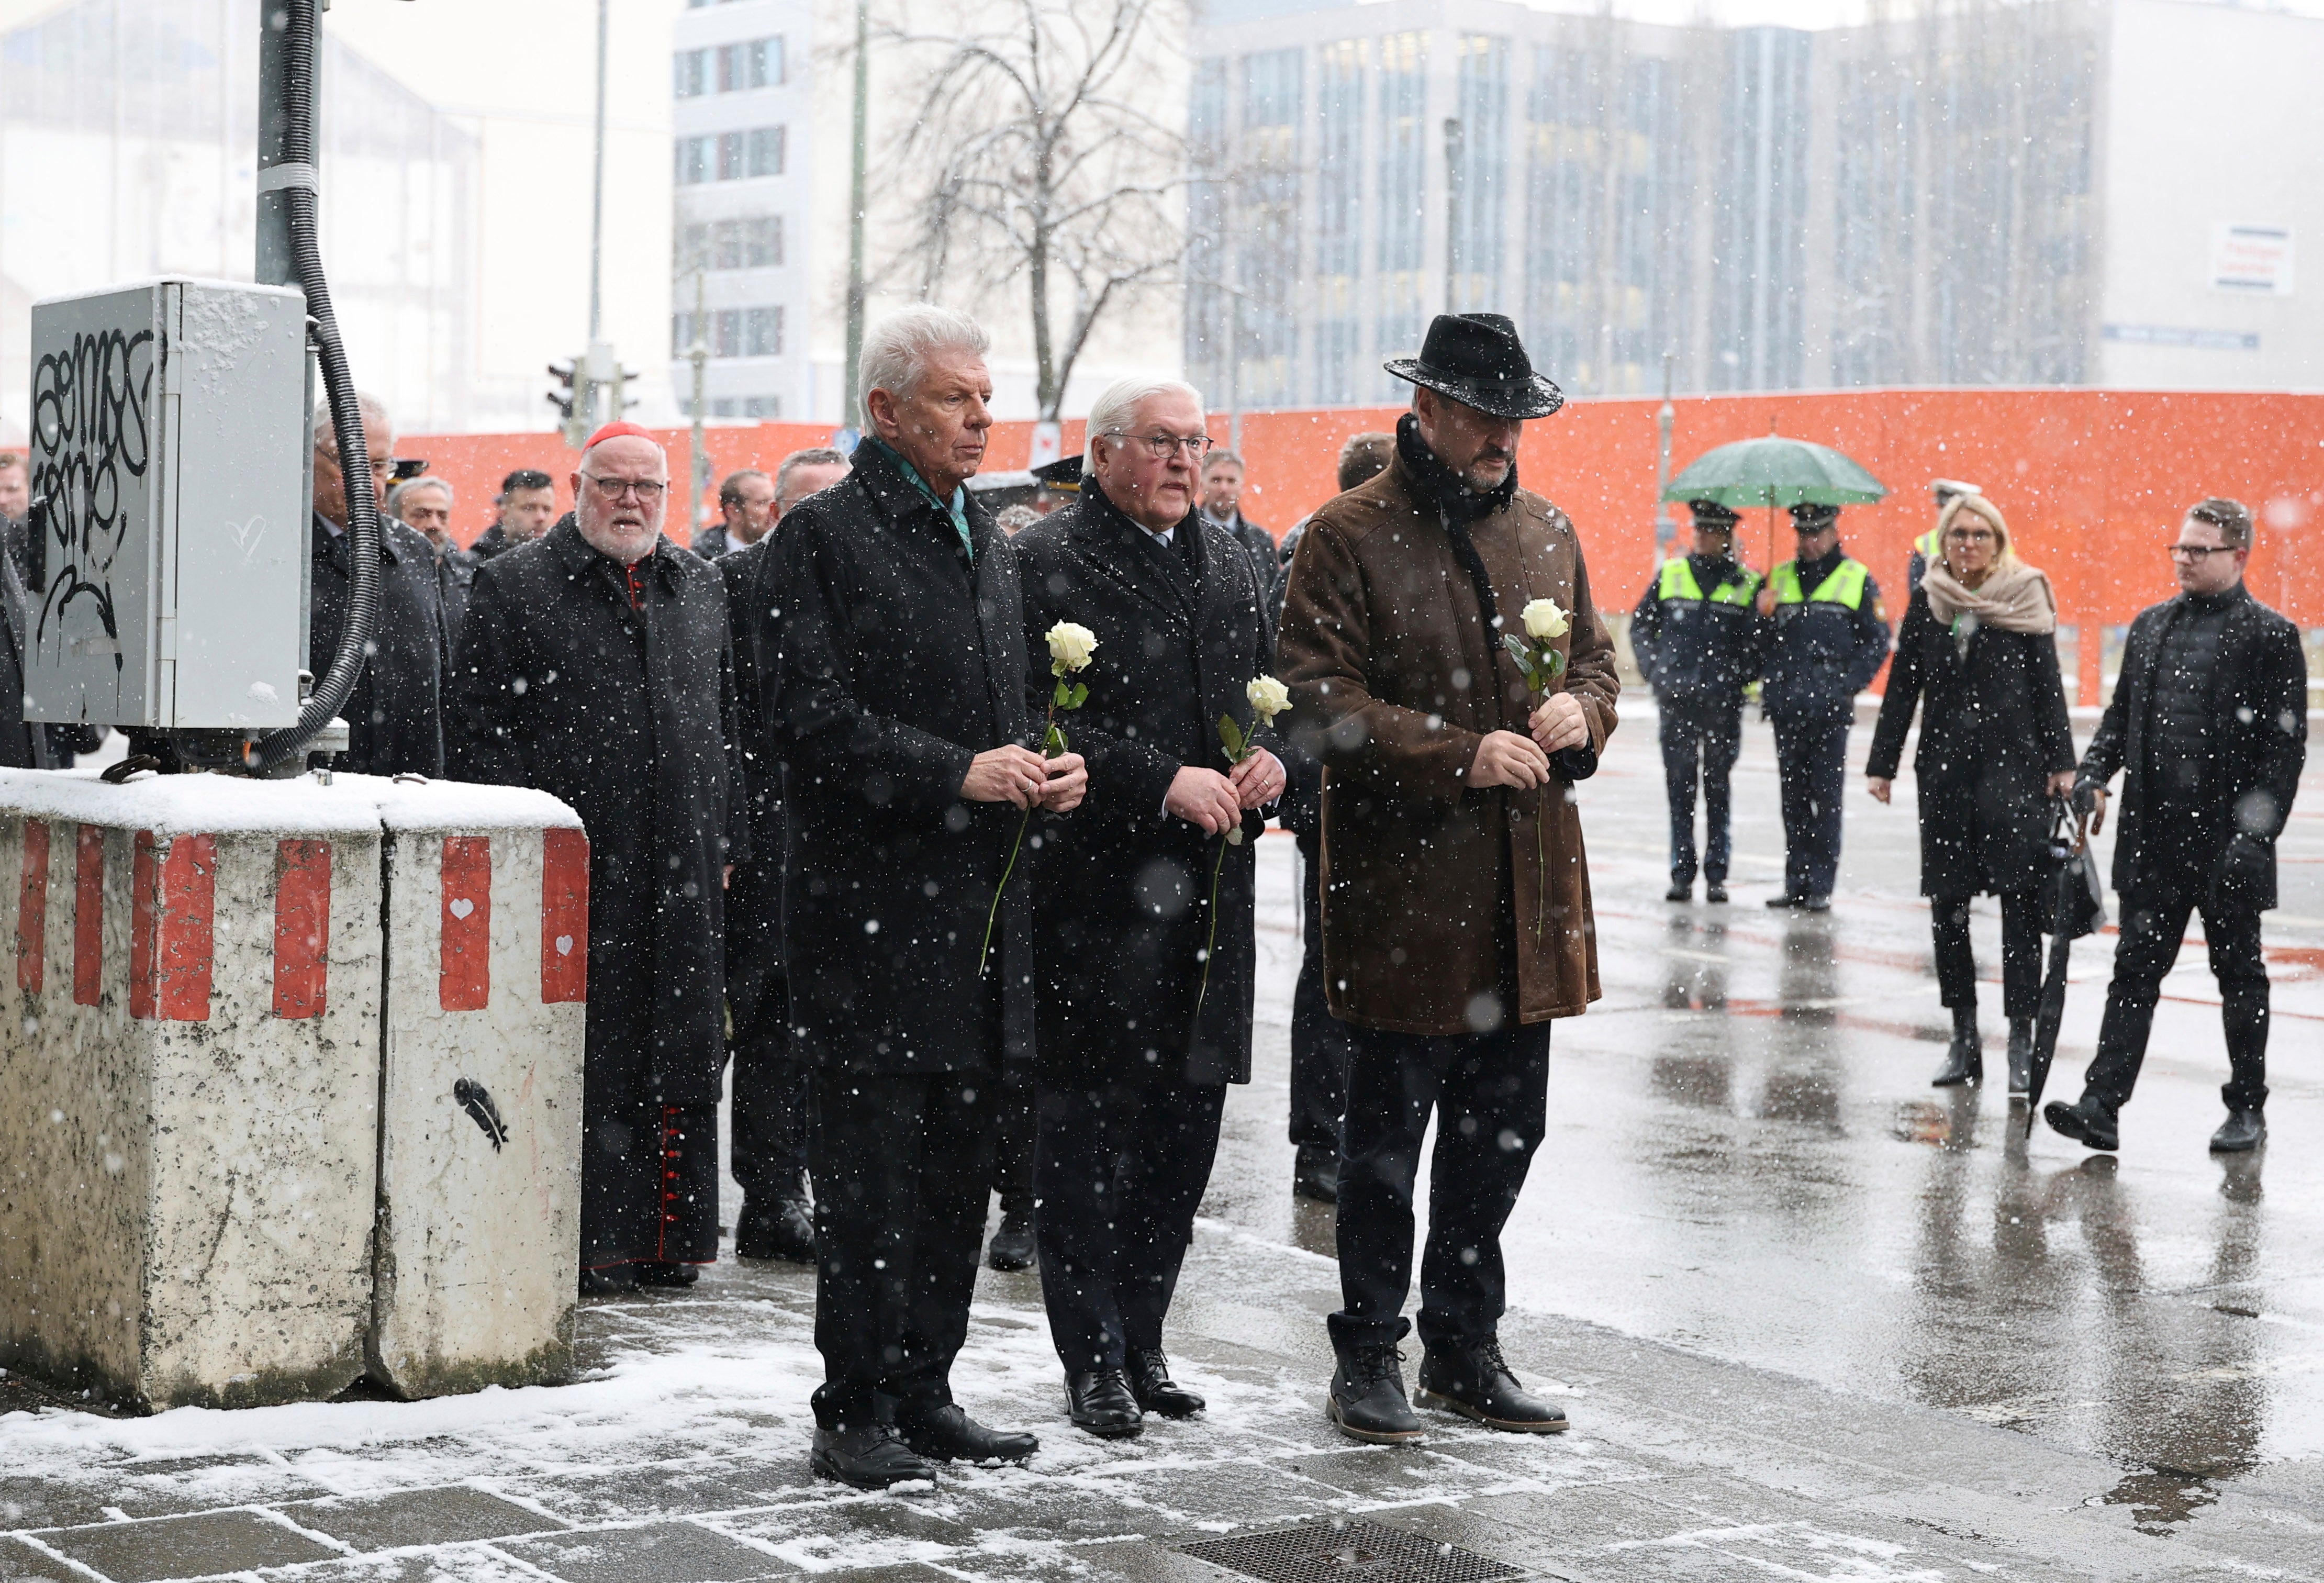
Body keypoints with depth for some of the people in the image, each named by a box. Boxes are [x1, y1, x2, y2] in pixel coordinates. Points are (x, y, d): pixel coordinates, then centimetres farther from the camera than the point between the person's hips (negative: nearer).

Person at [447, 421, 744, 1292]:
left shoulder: (700, 590, 15)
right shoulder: (512, 586, 1)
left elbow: (728, 726, 19)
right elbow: (480, 729, -3)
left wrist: (726, 844, 13)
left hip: (681, 877, 5)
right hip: (571, 870, -4)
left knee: (676, 1055, 7)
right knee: (579, 1057, -3)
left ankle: (669, 1232, 14)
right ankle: (590, 1241, 2)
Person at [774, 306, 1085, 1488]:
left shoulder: (985, 541, 18)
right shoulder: (826, 535, -6)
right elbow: (819, 720, -14)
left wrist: (1043, 768, 3)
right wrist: (959, 773, -20)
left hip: (978, 904, 8)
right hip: (874, 904, -7)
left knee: (958, 1167, 11)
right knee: (871, 1172, -4)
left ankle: (923, 1390, 21)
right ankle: (855, 1413, 4)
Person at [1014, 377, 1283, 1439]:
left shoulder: (1232, 568, 16)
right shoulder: (1047, 564, -7)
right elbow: (1037, 722, -14)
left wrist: (1271, 760, 1)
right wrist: (1166, 781, -18)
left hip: (1207, 894, 7)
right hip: (1094, 892, -7)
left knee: (1186, 1122, 10)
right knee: (1088, 1130, -1)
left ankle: (1140, 1339, 23)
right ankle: (1094, 1361, 8)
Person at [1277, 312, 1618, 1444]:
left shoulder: (1546, 532, 13)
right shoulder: (1350, 536, -7)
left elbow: (1595, 658, 23)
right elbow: (1320, 699, -13)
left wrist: (1581, 708, -1)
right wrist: (1460, 755, -20)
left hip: (1527, 878, 6)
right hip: (1399, 883, -6)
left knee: (1503, 1126, 12)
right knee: (1388, 1128, 2)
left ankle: (1464, 1348, 25)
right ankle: (1367, 1357, 14)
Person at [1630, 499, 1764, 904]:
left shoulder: (1748, 583, 2)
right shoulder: (1670, 575, 8)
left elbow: (1761, 642, 4)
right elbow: (1641, 626, 14)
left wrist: (1742, 677, -7)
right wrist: (1654, 670, 3)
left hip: (1724, 704, -1)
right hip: (1676, 701, 1)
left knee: (1718, 788, 4)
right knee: (1679, 787, 2)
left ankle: (1716, 875, 9)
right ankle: (1681, 874, 7)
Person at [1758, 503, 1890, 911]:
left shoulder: (1858, 580, 3)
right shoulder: (1779, 579, 13)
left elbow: (1877, 643, 2)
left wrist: (1846, 685, -9)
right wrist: (1769, 684, 0)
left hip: (1831, 708, -4)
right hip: (1786, 707, 4)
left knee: (1826, 797, -4)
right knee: (1793, 797, 8)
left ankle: (1821, 887, 0)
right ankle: (1796, 883, 13)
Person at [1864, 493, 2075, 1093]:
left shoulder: (2025, 598, 2)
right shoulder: (1928, 601, 9)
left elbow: (2048, 684, 2)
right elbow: (1903, 686, 11)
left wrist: (2060, 764, -3)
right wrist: (1882, 764, 9)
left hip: (2013, 765, -3)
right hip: (1944, 767, 3)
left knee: (2020, 903, -8)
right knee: (1946, 906, 5)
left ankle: (2022, 1042, -7)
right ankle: (1964, 1039, 15)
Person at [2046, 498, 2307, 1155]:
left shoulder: (2271, 637, -5)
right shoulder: (2150, 627, 12)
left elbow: (2285, 745, -8)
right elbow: (2122, 713, 17)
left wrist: (2256, 831, -15)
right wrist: (2092, 775, -1)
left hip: (2226, 840, -4)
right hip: (2153, 837, 4)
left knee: (2239, 975, 8)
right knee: (2135, 970, 1)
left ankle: (2247, 1109, 20)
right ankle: (2102, 1106, -3)